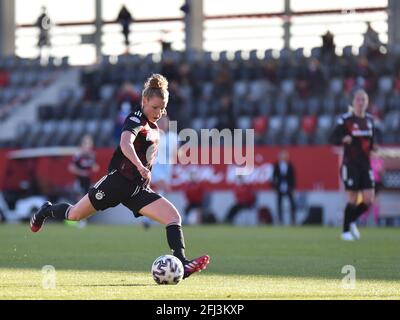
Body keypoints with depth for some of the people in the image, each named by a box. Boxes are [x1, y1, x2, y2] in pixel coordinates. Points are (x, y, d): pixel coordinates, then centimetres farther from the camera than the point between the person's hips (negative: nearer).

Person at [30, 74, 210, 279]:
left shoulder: (153, 127, 12)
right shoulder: (136, 119, -13)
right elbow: (125, 143, -35)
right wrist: (140, 166, -50)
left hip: (139, 189, 7)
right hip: (117, 181, -7)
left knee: (173, 216, -13)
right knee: (75, 215, 7)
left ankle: (181, 265, -22)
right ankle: (47, 211, 40)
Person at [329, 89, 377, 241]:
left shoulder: (370, 120, 9)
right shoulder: (346, 119, -8)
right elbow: (332, 138, -8)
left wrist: (373, 147, 2)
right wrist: (343, 139, -27)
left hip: (365, 165, 5)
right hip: (350, 164, -5)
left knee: (368, 201, -2)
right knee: (353, 199, -5)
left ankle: (351, 221, 24)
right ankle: (346, 231, 11)